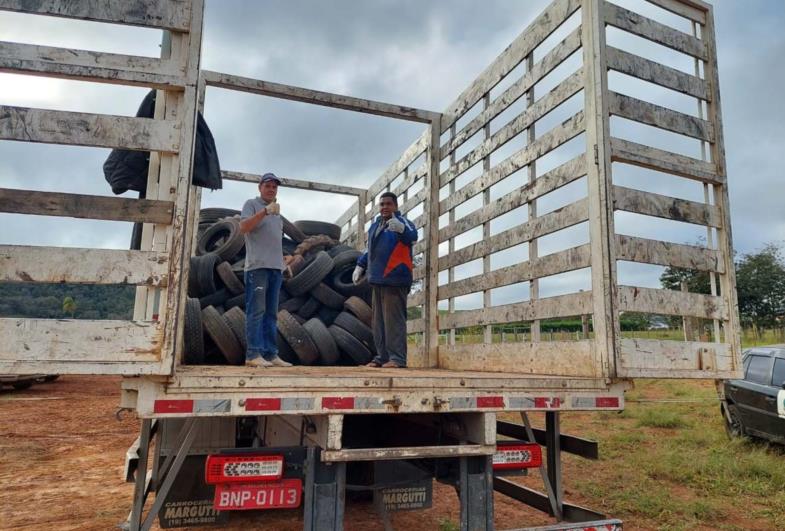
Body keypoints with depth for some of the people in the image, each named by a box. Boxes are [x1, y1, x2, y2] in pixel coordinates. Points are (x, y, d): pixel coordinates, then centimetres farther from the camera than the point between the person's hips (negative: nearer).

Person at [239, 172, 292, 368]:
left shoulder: (276, 211, 24)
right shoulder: (251, 204, 3)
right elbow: (243, 227, -13)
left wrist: (284, 262, 19)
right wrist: (265, 211, -23)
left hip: (275, 267, 7)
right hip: (257, 266, -7)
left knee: (271, 313, 6)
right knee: (256, 311, -10)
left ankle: (271, 354, 8)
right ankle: (253, 354, -9)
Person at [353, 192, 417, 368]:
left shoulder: (402, 222, -4)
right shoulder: (375, 225, 19)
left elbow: (412, 237, -27)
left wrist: (401, 229, -47)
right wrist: (360, 266, 23)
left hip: (395, 281, -8)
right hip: (377, 280, 8)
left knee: (394, 319, -9)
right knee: (378, 321, 10)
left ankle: (397, 358, -5)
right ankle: (382, 356, 18)